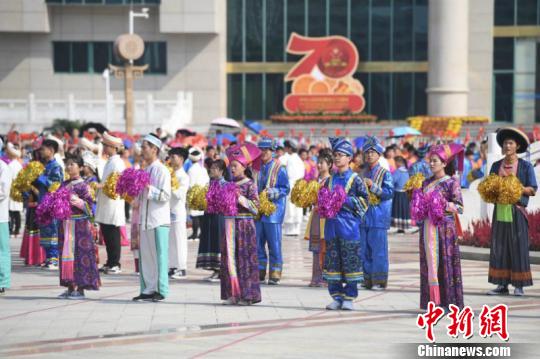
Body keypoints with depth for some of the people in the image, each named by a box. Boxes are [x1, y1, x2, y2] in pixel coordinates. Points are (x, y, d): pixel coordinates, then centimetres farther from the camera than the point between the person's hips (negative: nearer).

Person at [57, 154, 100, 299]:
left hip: (79, 225, -7)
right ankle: (70, 288, 12)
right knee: (66, 253, 7)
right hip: (65, 223, 7)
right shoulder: (64, 184, 14)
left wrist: (76, 200, -23)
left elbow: (89, 206, -11)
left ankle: (80, 289, -2)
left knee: (79, 254, -6)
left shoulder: (83, 186, -5)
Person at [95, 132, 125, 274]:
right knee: (106, 235, 12)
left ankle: (115, 264, -1)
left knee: (113, 235, -5)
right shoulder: (110, 161, 16)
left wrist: (100, 185, -21)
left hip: (113, 203, -9)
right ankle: (110, 263, 18)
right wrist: (99, 185, 14)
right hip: (105, 205, 9)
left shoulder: (117, 163, -13)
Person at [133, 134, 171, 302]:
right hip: (145, 219, 8)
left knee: (159, 255, -4)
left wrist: (148, 188, -22)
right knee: (145, 256, 8)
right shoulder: (146, 170, 16)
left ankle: (160, 290, -1)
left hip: (158, 220, -8)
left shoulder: (162, 171, -9)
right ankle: (148, 290, 13)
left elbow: (165, 195, -15)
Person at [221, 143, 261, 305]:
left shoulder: (250, 184, -5)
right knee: (230, 258, 5)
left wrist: (240, 197, -18)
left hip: (244, 225, -6)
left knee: (244, 259, -4)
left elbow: (255, 207, -12)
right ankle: (233, 294, 10)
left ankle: (247, 295, 1)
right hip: (229, 223, 6)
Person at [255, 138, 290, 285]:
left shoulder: (279, 169, -4)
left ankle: (274, 275, 3)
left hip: (273, 211, -5)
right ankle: (259, 273, 17)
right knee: (258, 243, 8)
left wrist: (271, 192, -20)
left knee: (274, 245, -2)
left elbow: (286, 189, -6)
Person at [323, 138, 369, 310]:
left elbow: (364, 200, -5)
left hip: (349, 225, -5)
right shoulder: (330, 180, 13)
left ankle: (349, 298, 4)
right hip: (332, 224, 5)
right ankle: (337, 297, 12)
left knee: (350, 261, -2)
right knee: (332, 261, 5)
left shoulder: (355, 179, -1)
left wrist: (346, 200, -14)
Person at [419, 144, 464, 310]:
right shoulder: (427, 182, 14)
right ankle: (433, 300, 6)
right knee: (430, 263, 3)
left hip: (445, 227, -5)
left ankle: (448, 301, -1)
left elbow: (459, 207, -7)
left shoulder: (451, 182, -2)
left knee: (446, 263, -5)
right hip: (428, 226, 5)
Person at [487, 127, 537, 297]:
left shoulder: (525, 166, 1)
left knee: (518, 247, -3)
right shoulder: (496, 166, 12)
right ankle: (502, 284, 6)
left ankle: (519, 285, 0)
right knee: (499, 247, 2)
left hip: (517, 211, -4)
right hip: (500, 210, 4)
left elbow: (533, 190, -2)